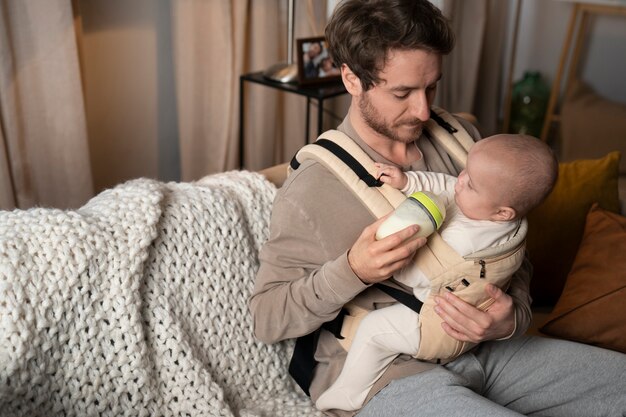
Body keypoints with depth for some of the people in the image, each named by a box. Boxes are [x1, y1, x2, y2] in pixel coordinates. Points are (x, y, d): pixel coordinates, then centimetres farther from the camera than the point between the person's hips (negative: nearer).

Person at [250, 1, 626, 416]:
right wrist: (352, 271, -27)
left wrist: (513, 317, -12)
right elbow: (266, 318, -10)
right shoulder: (311, 190, -15)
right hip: (384, 374, -6)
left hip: (483, 348, 7)